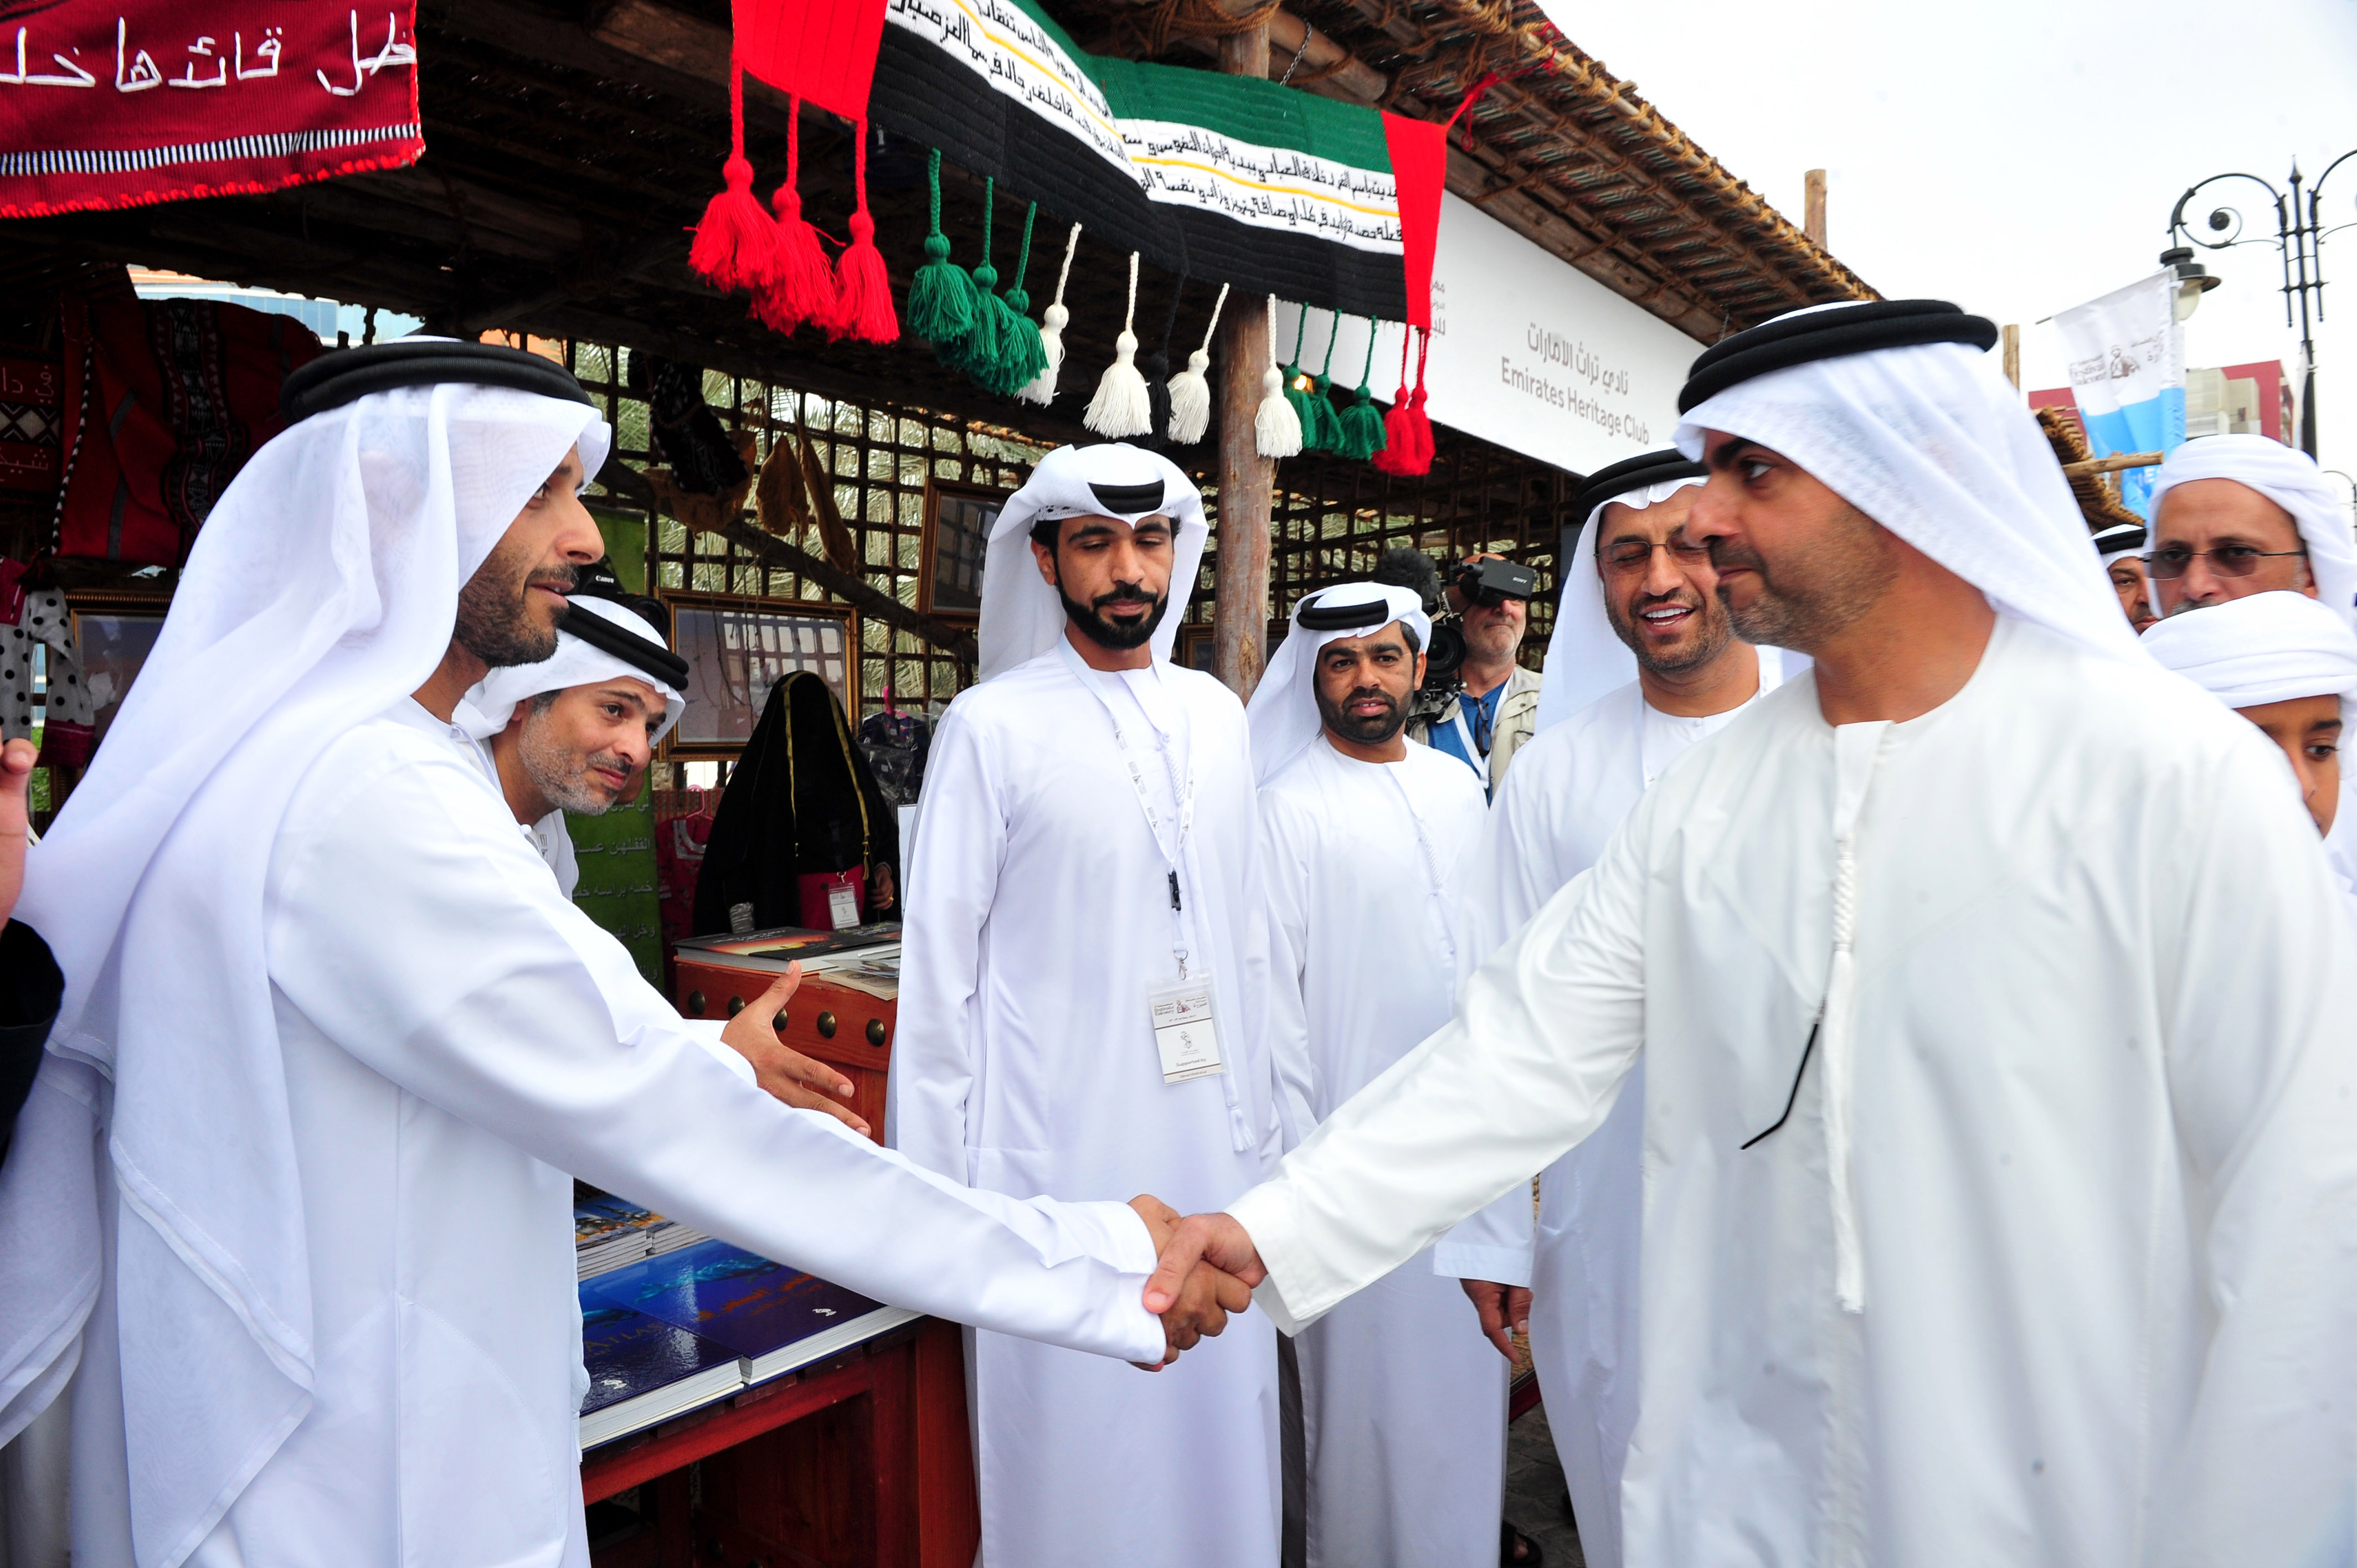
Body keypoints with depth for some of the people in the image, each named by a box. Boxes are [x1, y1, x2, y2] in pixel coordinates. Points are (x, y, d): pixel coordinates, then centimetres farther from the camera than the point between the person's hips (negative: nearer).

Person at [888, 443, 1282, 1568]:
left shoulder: (1217, 716, 8)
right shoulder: (992, 725, -5)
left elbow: (1244, 937, 12)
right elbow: (939, 967, -4)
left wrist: (1261, 1125, 12)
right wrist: (934, 1191, -5)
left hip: (1213, 1144, 4)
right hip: (1059, 1152, -4)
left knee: (1219, 1427, 14)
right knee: (1074, 1445, 6)